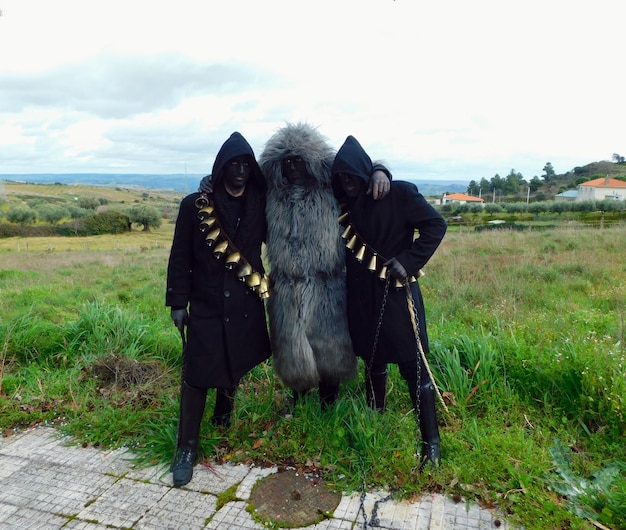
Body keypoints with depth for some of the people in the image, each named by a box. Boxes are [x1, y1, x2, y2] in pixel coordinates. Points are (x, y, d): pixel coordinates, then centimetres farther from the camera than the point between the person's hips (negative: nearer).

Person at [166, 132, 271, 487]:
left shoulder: (260, 205, 0)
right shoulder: (196, 205, -6)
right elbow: (180, 256, -3)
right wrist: (178, 302, -3)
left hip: (246, 304, 2)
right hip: (206, 304, -2)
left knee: (236, 365, 15)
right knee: (197, 374, -1)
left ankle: (224, 411, 44)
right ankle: (188, 447, 14)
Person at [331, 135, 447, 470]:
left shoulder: (400, 193, -9)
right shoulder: (343, 204, 6)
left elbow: (436, 225, -10)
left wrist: (409, 261, -17)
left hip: (397, 293, -5)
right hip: (362, 296, 5)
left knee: (413, 366, 0)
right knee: (372, 362, 17)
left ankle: (431, 441, 13)